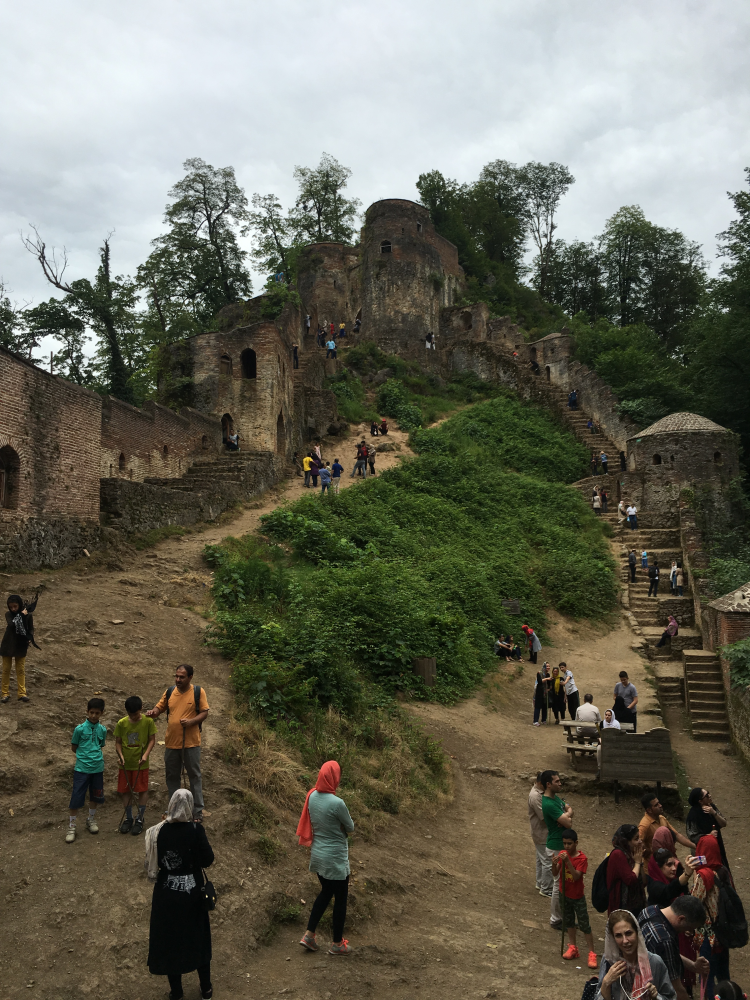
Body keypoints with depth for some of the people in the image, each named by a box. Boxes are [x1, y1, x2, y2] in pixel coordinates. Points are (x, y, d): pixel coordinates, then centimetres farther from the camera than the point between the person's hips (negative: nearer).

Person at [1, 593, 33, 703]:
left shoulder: (28, 615, -9)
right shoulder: (8, 614, -10)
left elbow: (31, 629, 0)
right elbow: (12, 624, -28)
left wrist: (30, 637, -19)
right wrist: (21, 615, -29)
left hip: (21, 646, 0)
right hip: (8, 646, 0)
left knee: (21, 670, 8)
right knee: (6, 670, 8)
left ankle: (22, 693, 14)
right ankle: (5, 693, 18)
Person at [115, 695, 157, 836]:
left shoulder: (148, 721, -10)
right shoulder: (121, 723, -5)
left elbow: (152, 739, -5)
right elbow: (118, 742, 1)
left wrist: (146, 754, -18)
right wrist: (120, 755, -15)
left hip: (141, 763, -2)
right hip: (125, 763, 2)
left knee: (142, 790, 3)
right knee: (125, 791, 10)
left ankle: (140, 819, 18)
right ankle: (128, 818, 27)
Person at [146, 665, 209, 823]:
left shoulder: (198, 692, -8)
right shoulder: (169, 692, 3)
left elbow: (204, 712, -7)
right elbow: (159, 707, 8)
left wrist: (191, 721, -23)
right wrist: (153, 713, -15)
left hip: (191, 743, -4)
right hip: (171, 742, 4)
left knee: (194, 775, 5)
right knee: (172, 776, 14)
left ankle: (198, 811, 15)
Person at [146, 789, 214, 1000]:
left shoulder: (158, 831, -14)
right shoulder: (195, 829, -19)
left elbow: (153, 862, -4)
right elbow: (208, 860, -14)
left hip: (166, 892, 0)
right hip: (192, 892, 0)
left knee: (170, 940, 18)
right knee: (198, 938, 19)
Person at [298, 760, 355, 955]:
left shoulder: (312, 796, -6)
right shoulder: (337, 803, -27)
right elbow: (350, 827, -10)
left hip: (318, 855, 7)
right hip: (335, 858, -7)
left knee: (325, 892, 25)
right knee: (340, 898, 12)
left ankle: (309, 934, 25)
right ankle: (337, 944, 24)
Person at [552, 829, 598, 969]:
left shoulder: (582, 858, -20)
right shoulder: (562, 854, -6)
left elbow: (576, 876, -30)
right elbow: (555, 874, -9)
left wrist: (568, 861, -42)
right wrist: (554, 864, -30)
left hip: (577, 897, -5)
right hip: (564, 894, 5)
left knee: (584, 925, 1)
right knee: (569, 922, 17)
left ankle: (592, 953, 12)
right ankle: (572, 948, 32)